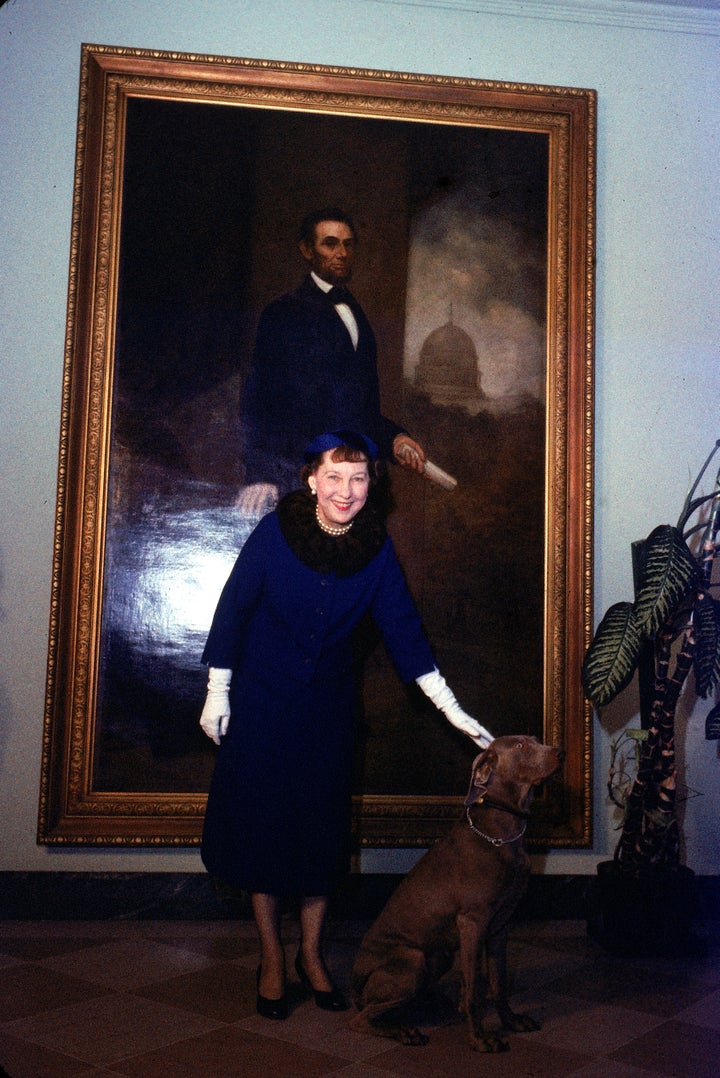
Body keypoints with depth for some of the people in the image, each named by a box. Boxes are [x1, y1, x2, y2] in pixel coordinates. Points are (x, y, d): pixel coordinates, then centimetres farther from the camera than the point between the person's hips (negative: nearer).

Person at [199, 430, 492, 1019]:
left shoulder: (376, 545, -9)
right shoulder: (275, 531, -15)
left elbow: (403, 626, -7)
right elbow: (233, 609, -7)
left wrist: (452, 709, -11)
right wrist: (217, 692, -6)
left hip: (328, 704, 2)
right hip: (262, 699, -2)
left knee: (323, 827, 7)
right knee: (261, 822, 3)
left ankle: (311, 954, 25)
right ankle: (272, 959, 19)